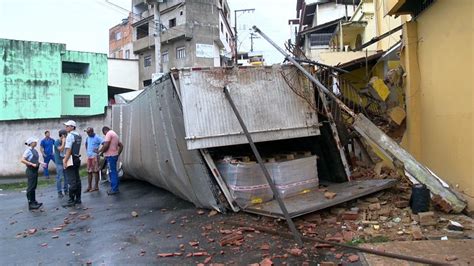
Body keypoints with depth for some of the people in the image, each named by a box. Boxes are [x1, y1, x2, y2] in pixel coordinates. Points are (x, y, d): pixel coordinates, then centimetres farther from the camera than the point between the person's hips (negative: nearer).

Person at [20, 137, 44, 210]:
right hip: (30, 171, -8)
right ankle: (30, 204, 0)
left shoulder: (35, 150, 10)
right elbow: (22, 160, -20)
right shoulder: (28, 150, -13)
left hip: (35, 170, 8)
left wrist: (41, 163, 8)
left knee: (34, 187, 16)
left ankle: (34, 201, 26)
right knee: (31, 187, -4)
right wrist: (32, 164, -23)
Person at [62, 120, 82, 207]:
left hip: (71, 159, -8)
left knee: (71, 181, -5)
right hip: (77, 159, 8)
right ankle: (78, 199, 17)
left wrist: (65, 161, -17)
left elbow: (68, 150, -18)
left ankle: (71, 201, -1)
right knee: (77, 180, 11)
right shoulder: (79, 136, 12)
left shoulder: (70, 135, -13)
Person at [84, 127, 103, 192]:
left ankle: (96, 186, 5)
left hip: (95, 156, -7)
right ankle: (89, 187, 15)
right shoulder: (88, 137, 12)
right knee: (89, 172, 8)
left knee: (95, 171, -1)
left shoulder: (97, 137, -12)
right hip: (89, 156, 7)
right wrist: (87, 150, 18)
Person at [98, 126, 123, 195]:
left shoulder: (109, 134, -9)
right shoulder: (115, 134, 21)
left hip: (110, 156, -10)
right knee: (113, 172, 14)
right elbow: (121, 146, 23)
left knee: (112, 172, -6)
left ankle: (114, 189, -4)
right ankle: (115, 188, 19)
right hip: (114, 155, 10)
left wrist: (100, 151, -5)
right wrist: (118, 154, 20)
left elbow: (106, 145, -20)